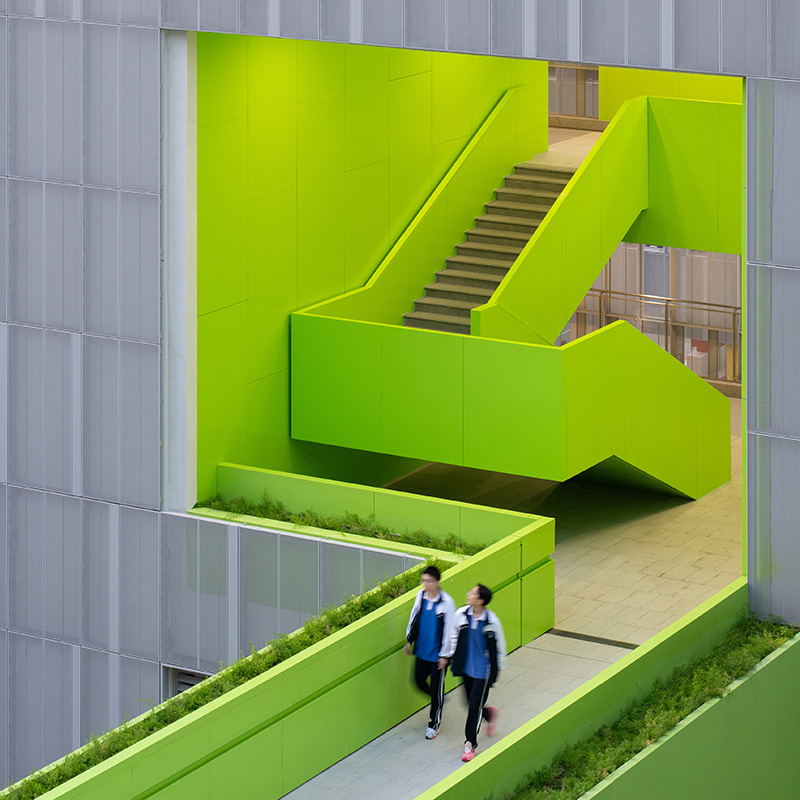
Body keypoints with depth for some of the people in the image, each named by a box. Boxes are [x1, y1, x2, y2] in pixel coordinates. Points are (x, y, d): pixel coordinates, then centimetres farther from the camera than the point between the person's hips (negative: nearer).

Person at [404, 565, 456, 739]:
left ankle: (434, 724, 19)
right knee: (419, 681, 13)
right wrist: (409, 640, 15)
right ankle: (437, 702, 41)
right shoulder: (420, 596, -2)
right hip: (422, 650, 5)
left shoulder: (446, 602, -18)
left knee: (436, 688, 4)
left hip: (437, 653, -5)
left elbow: (449, 629, -14)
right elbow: (414, 618, 13)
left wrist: (445, 655, -13)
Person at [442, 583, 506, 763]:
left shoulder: (491, 620, -16)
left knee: (474, 707, -3)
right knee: (471, 705, 13)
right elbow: (453, 636, 10)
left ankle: (470, 744, 9)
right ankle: (490, 714, 46)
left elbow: (499, 644, -3)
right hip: (466, 667, 4)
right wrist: (448, 655, 14)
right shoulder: (461, 614, -7)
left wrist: (498, 666, 3)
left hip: (483, 670, -4)